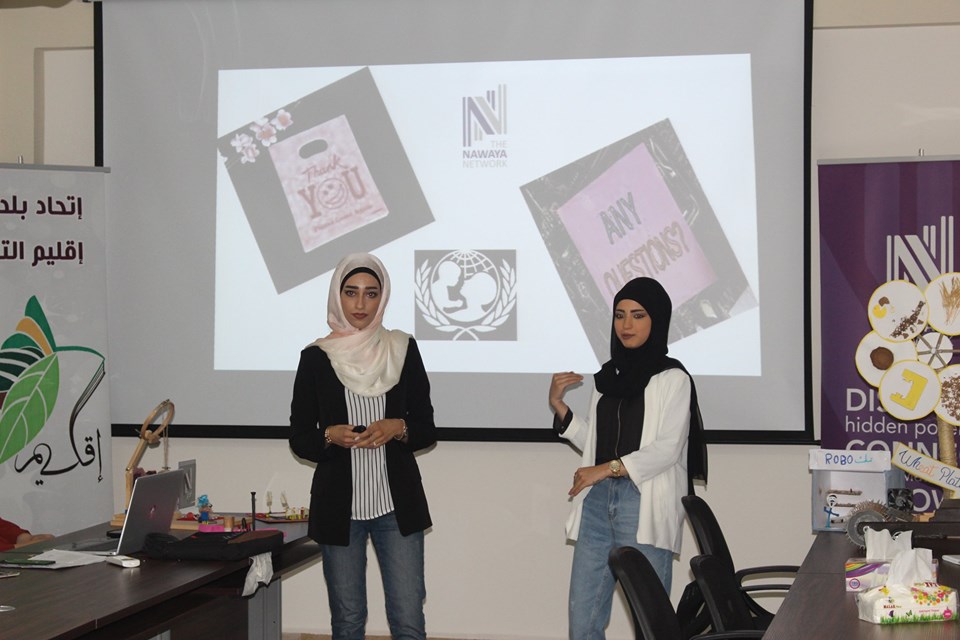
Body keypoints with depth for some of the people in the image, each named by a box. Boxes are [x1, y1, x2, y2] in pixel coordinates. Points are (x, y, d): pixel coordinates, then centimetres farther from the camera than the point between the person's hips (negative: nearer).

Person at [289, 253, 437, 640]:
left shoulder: (403, 350, 3)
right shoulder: (316, 357, 0)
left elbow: (427, 429, 6)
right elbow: (299, 438, 4)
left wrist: (398, 429, -15)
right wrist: (329, 436, -17)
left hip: (397, 505, 0)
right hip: (339, 506, 0)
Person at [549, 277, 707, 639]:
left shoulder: (672, 378, 0)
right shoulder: (608, 376, 18)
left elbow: (667, 449, -9)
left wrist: (608, 468, -14)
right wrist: (559, 406, 10)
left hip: (644, 504, -6)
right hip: (597, 501, 6)